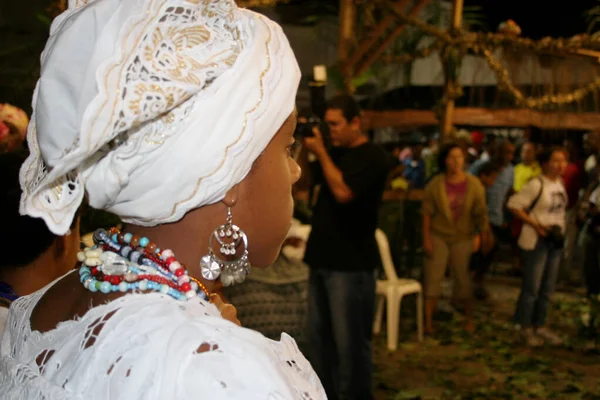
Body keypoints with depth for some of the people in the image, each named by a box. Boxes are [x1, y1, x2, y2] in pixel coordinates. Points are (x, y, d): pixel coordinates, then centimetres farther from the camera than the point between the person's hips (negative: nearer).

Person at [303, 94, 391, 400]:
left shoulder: (373, 157, -8)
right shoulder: (335, 152, 16)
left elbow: (343, 192, -21)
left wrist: (320, 152, -13)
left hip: (350, 264, -8)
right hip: (322, 259, 8)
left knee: (349, 341, -4)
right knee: (319, 337, 12)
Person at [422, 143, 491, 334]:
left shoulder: (473, 184, -6)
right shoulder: (435, 184, -8)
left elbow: (481, 213, -5)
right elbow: (427, 213, -6)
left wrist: (484, 233, -12)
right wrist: (426, 238, -9)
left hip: (462, 237, 0)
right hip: (438, 236, 0)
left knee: (462, 278, 8)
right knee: (433, 277, -1)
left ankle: (469, 318, 26)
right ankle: (428, 321, 6)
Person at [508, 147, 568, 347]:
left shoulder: (560, 183, 6)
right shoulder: (536, 185, -17)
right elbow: (514, 205, -19)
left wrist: (561, 227, 4)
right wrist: (535, 225, -20)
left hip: (555, 241, 8)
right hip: (536, 241, -7)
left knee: (547, 289, 16)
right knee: (532, 288, 1)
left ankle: (540, 326, 29)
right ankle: (526, 329, 16)